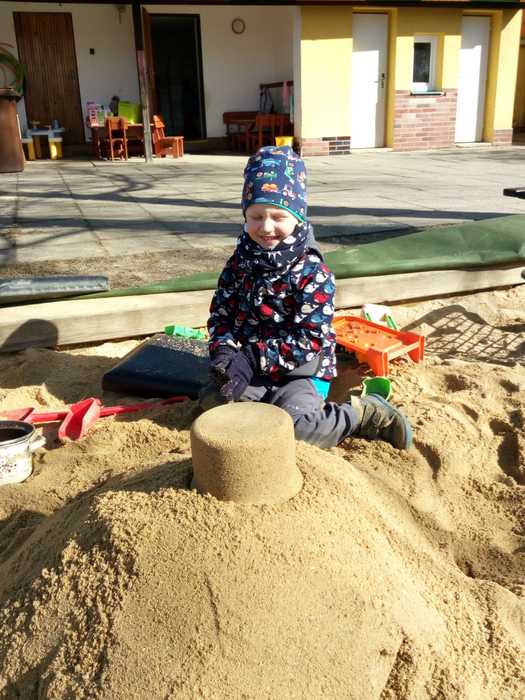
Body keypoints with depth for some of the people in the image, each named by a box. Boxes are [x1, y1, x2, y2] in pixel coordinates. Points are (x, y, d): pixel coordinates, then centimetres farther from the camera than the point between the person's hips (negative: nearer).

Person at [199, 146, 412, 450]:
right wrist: (224, 352, -15)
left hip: (302, 371, -6)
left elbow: (310, 340, -20)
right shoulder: (240, 263, 4)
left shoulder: (313, 274, -16)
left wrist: (252, 358, -22)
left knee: (291, 425, -28)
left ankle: (363, 413, -6)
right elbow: (221, 311, 6)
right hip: (254, 370, 6)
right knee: (212, 400, -10)